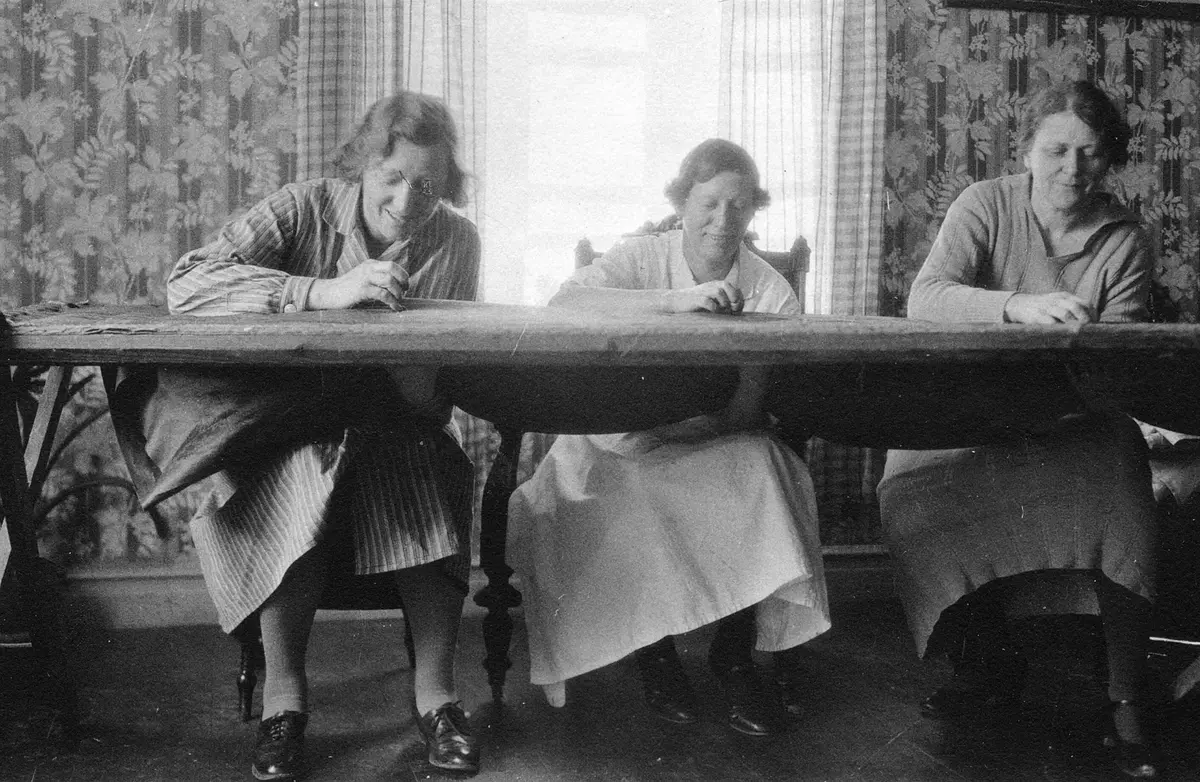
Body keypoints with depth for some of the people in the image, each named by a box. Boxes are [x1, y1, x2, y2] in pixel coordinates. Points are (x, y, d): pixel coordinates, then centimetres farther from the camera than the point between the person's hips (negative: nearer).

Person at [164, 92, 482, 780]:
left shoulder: (456, 241, 2)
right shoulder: (306, 209, -4)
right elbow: (187, 282, -20)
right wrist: (322, 292, -29)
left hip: (402, 431, 2)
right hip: (295, 428, -1)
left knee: (430, 475, -31)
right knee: (306, 473, -34)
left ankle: (436, 688, -15)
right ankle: (284, 690, -17)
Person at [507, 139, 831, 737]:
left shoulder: (771, 293, 1)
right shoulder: (643, 258, -1)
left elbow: (752, 411, -9)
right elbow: (563, 303, -22)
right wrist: (674, 299, -29)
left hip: (722, 447, 1)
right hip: (625, 442, -1)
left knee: (761, 467, -30)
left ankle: (734, 655, -9)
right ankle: (653, 649, -2)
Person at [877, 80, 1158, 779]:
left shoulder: (1125, 239, 0)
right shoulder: (985, 206, -4)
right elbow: (924, 298, -20)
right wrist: (1019, 307, -37)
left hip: (1079, 416, 0)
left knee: (1122, 479, -31)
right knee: (910, 485, -27)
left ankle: (1128, 700, -15)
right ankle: (990, 666, -6)